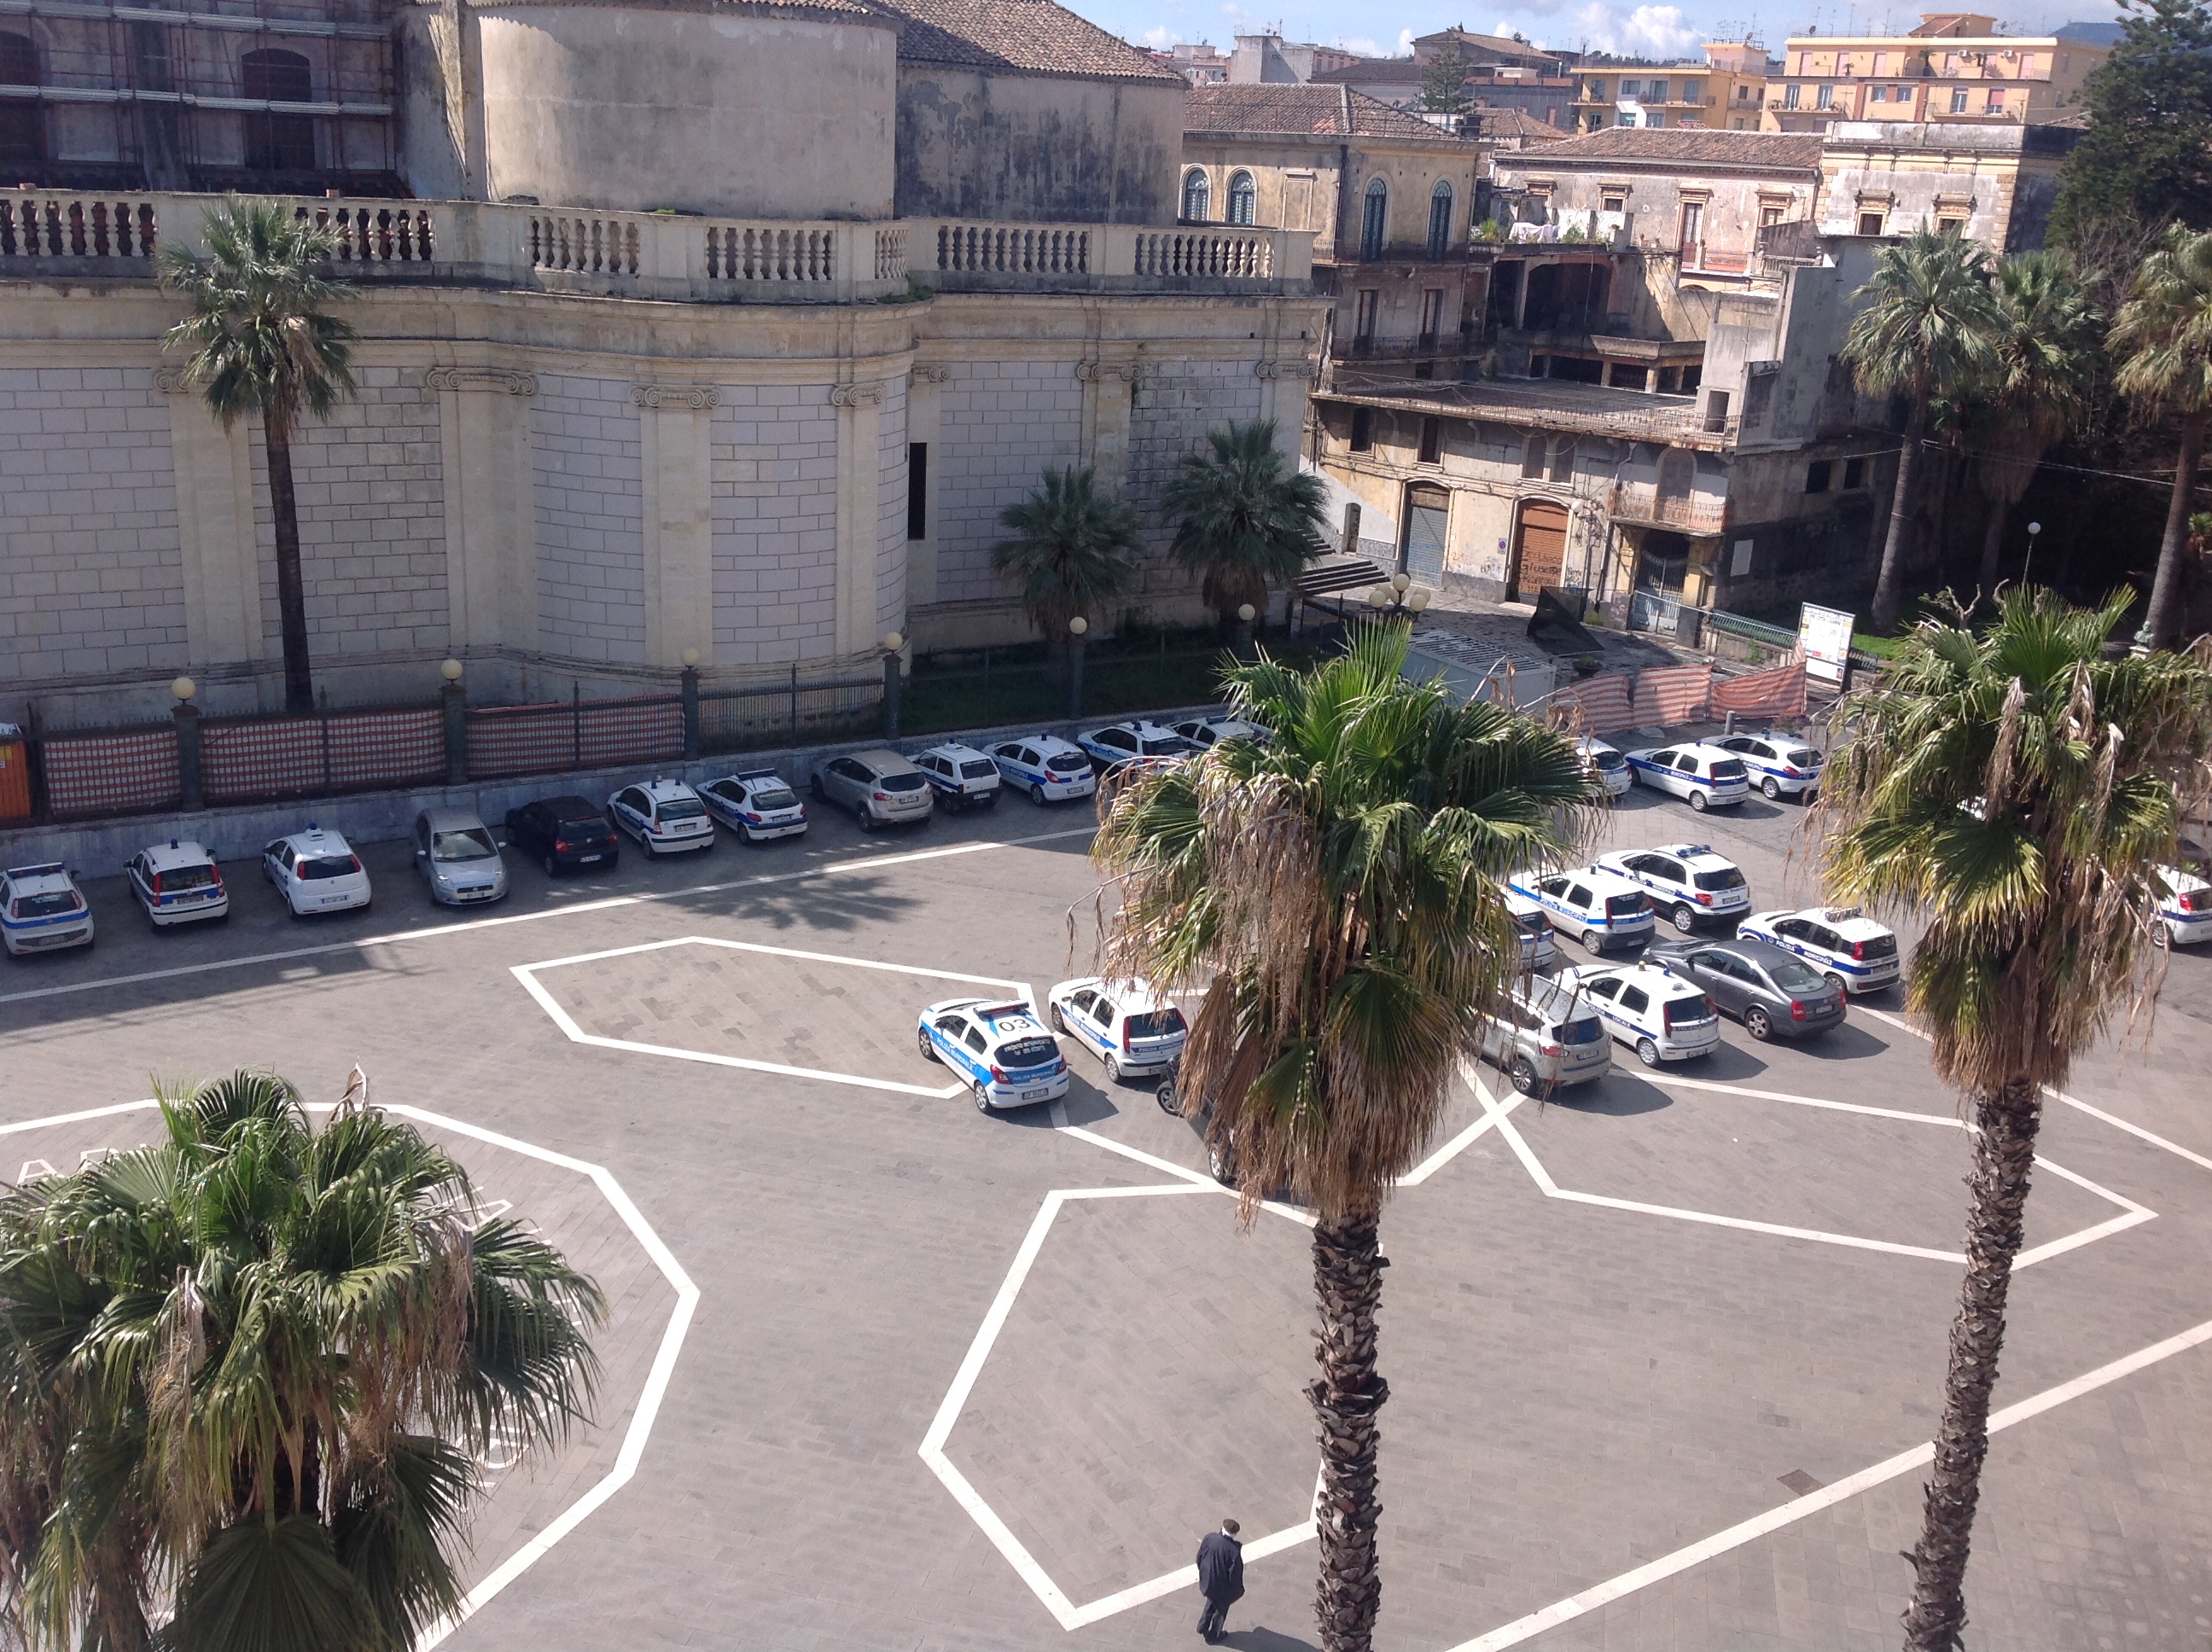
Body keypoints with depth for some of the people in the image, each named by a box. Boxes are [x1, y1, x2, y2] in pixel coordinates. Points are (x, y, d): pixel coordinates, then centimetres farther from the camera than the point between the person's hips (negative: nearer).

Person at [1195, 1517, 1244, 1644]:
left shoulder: (1209, 1538, -19)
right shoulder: (1234, 1551, -34)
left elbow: (1199, 1558, -3)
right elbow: (1235, 1575, -23)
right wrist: (1237, 1590, -3)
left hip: (1207, 1581, 4)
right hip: (1223, 1587, -4)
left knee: (1211, 1603, 34)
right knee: (1220, 1610, 24)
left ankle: (1202, 1627, 50)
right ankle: (1213, 1637, 44)